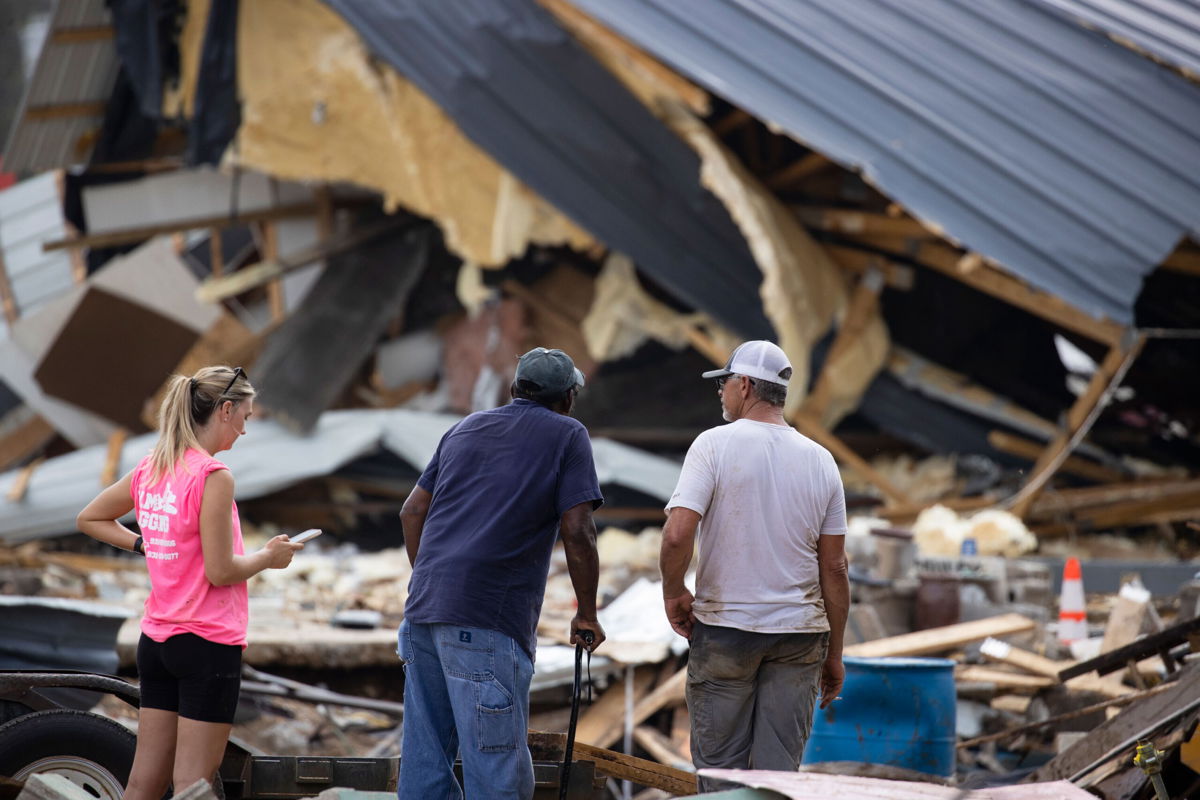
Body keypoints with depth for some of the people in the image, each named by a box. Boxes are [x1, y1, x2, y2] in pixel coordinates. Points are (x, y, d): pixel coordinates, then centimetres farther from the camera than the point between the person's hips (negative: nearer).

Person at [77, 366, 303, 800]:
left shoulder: (149, 470, 8)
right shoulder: (214, 476, -15)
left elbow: (89, 519, 22)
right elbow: (220, 572, -16)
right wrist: (268, 556, 0)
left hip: (156, 638, 8)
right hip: (208, 642, -7)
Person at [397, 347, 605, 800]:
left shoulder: (466, 428, 21)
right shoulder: (566, 436, 4)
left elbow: (412, 512, 21)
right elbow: (577, 532, -6)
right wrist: (587, 615, 4)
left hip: (423, 609, 7)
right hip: (487, 625, -7)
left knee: (424, 761, 12)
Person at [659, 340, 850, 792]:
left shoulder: (715, 444, -7)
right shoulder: (820, 460, 5)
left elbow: (677, 534, -18)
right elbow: (834, 567, 5)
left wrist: (673, 593, 0)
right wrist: (834, 654, 12)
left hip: (725, 626, -3)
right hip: (799, 633, 3)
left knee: (721, 767, 3)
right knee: (780, 769, 4)